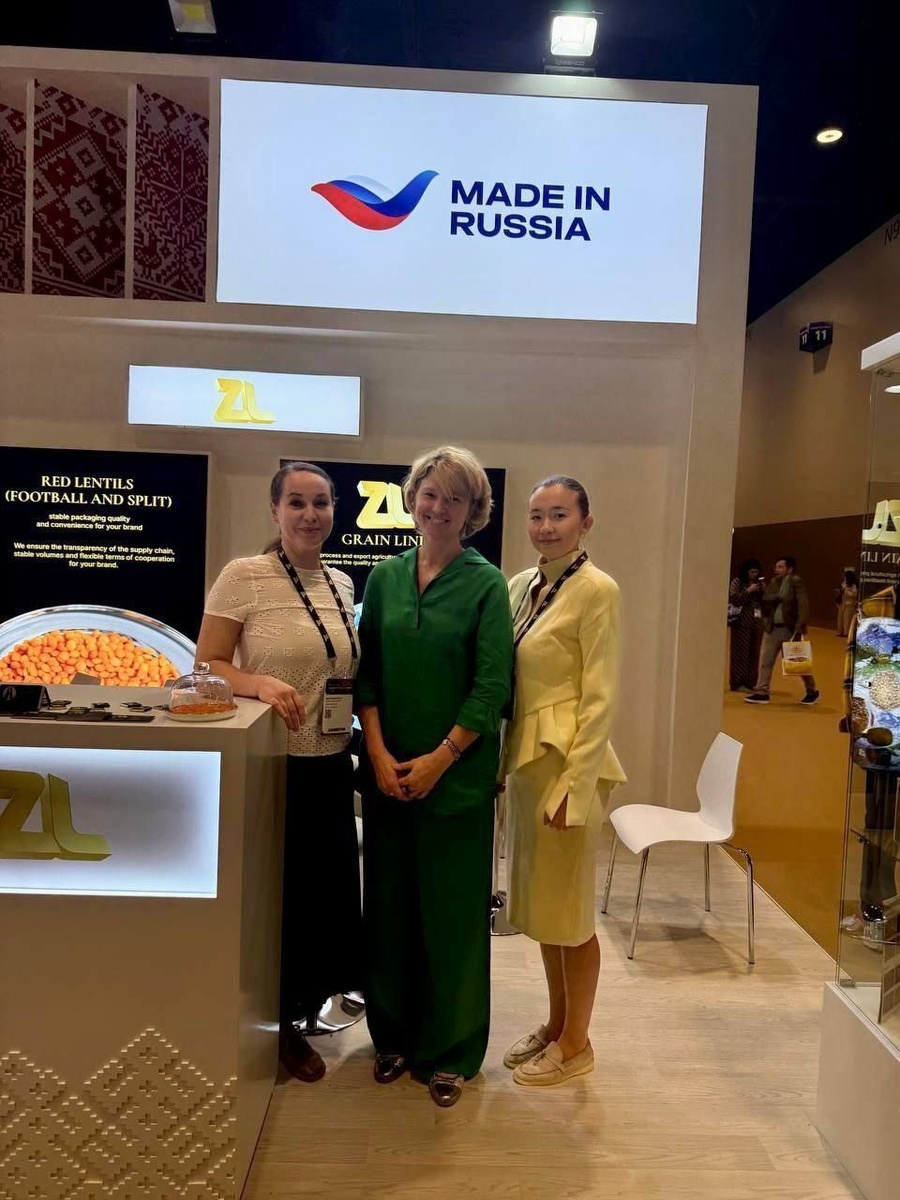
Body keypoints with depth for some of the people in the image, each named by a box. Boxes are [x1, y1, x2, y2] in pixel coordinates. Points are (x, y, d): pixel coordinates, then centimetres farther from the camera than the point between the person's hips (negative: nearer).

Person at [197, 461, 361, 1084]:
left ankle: (291, 1020, 37)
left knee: (326, 893, 14)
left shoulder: (342, 584, 7)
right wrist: (261, 683, -27)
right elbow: (206, 667, -9)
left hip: (331, 767, 6)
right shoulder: (244, 576, -10)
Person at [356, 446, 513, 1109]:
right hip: (387, 771, 4)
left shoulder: (486, 583, -5)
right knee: (390, 900, 13)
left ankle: (451, 1051, 26)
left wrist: (437, 760, -13)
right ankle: (394, 1034, 33)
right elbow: (367, 673, 4)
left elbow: (492, 688, -9)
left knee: (453, 907, 8)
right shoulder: (385, 576, 6)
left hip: (458, 773, -3)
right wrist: (379, 754, -7)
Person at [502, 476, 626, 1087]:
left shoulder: (596, 590, -13)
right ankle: (555, 1024, 37)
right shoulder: (522, 585, 9)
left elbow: (601, 698, -16)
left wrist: (572, 785, -17)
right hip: (524, 758, 8)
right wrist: (510, 764, 9)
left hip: (568, 763, -8)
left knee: (569, 907, 7)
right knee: (539, 903, 18)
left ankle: (576, 1043, 26)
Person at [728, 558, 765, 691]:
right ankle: (737, 683, -5)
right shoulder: (737, 582, 3)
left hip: (757, 623, 5)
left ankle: (750, 683, 5)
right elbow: (734, 599, -7)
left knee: (754, 654, 2)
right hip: (742, 622, -5)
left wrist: (764, 591, -4)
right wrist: (748, 591, -13)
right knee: (740, 653, -6)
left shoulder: (760, 583, 16)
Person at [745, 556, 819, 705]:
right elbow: (765, 599, 6)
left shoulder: (796, 582, -8)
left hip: (790, 629, -5)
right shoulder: (774, 582, 11)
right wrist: (777, 598, -13)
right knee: (765, 661, 1)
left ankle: (812, 691, 24)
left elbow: (803, 605, -15)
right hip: (772, 628, 6)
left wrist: (800, 627, -23)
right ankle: (762, 693, 5)